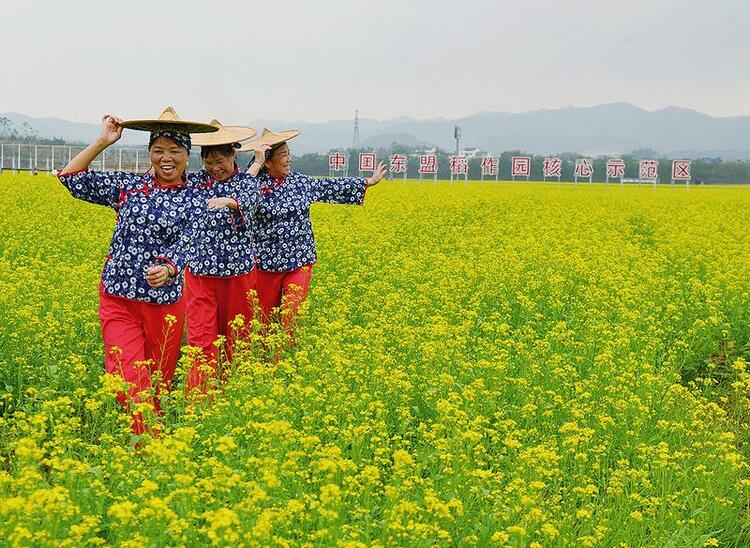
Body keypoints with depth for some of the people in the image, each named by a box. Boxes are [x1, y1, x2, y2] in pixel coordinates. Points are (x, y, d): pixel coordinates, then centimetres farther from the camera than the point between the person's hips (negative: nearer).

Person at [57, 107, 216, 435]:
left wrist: (167, 269, -38)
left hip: (164, 301, 0)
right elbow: (71, 179, 2)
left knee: (159, 382, 12)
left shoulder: (194, 202, -1)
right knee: (126, 379, -11)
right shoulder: (127, 186, 4)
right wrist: (102, 142, -5)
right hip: (118, 297, 1)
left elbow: (184, 246, -16)